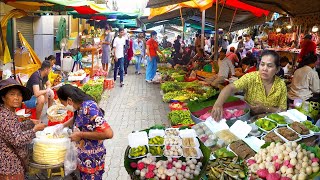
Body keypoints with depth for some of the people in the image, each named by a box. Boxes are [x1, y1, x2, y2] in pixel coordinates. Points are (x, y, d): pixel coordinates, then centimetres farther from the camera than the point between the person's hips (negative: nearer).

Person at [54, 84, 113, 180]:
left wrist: (80, 135, -25)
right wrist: (63, 125, 8)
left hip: (91, 159, -8)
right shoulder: (80, 106, -2)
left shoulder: (89, 108, -27)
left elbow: (108, 133, -34)